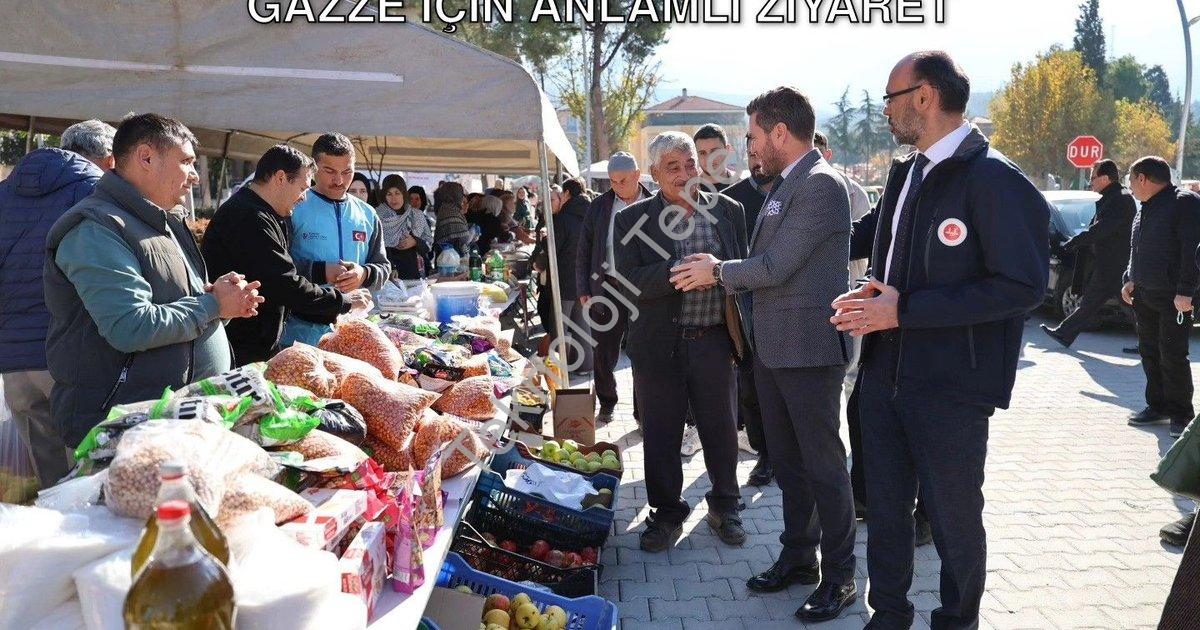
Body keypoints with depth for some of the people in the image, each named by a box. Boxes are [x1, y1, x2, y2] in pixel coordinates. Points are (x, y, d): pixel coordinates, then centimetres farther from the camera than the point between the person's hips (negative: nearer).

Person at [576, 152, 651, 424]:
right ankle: (607, 404, 26)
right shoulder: (599, 206, 5)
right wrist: (584, 290, 3)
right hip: (607, 288, 2)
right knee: (603, 353, 7)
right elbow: (584, 251, 8)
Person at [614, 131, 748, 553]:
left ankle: (724, 508, 35)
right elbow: (629, 283, -15)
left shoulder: (727, 211, 5)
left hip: (715, 341, 2)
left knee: (722, 431, 13)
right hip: (660, 346, -1)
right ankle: (667, 513, 30)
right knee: (660, 435, 10)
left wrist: (717, 271, -8)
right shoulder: (632, 220, -3)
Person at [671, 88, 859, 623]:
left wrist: (719, 271, -7)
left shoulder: (820, 184, -16)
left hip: (809, 347, -9)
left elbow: (777, 265, -21)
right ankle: (798, 557, 32)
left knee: (823, 464, 3)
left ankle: (838, 577, 17)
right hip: (773, 347, 9)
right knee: (787, 462, 18)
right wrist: (716, 273, 4)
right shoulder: (786, 184, 13)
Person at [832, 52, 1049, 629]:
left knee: (954, 517, 10)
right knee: (885, 508, 17)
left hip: (951, 388, -7)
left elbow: (1023, 287, -21)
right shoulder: (905, 174, 9)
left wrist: (904, 309, -22)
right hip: (884, 374, 7)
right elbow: (867, 236, 27)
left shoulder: (996, 181, -15)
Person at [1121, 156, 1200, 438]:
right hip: (1144, 294, 8)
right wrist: (1131, 279, 13)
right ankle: (1157, 406, 22)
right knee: (1149, 352, 12)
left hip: (1173, 298, -8)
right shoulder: (1146, 208, 16)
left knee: (1172, 356, -4)